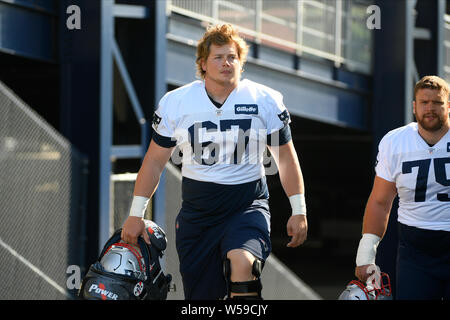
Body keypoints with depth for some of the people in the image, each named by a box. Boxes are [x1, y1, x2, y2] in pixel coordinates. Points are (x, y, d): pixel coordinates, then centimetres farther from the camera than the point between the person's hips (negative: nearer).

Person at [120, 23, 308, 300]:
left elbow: (286, 158, 8)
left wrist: (299, 211, 4)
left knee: (242, 262, -31)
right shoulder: (175, 103, 1)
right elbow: (155, 161, 10)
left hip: (249, 205, -2)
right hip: (197, 212, 2)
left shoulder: (265, 101, -1)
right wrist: (136, 214, 9)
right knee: (200, 294, 1)